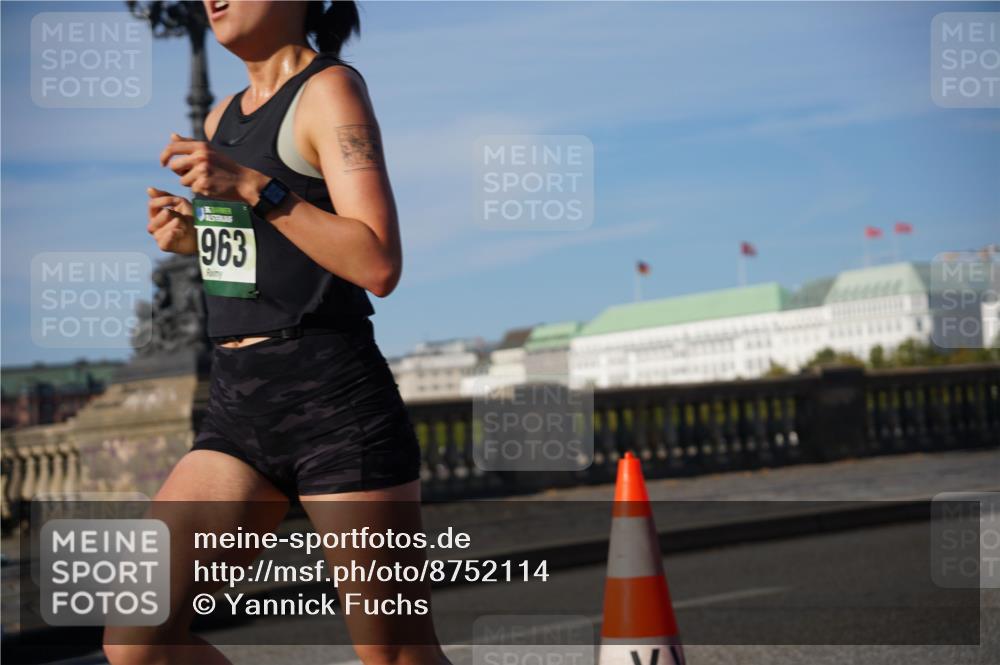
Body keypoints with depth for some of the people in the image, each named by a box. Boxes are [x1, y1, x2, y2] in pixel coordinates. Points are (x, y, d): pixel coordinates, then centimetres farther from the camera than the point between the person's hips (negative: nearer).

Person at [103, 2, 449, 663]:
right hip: (241, 406, 8)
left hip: (335, 402, -7)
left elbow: (379, 265, -16)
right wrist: (191, 238, 9)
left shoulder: (331, 89, -5)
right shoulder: (225, 116, 18)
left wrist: (254, 188, -20)